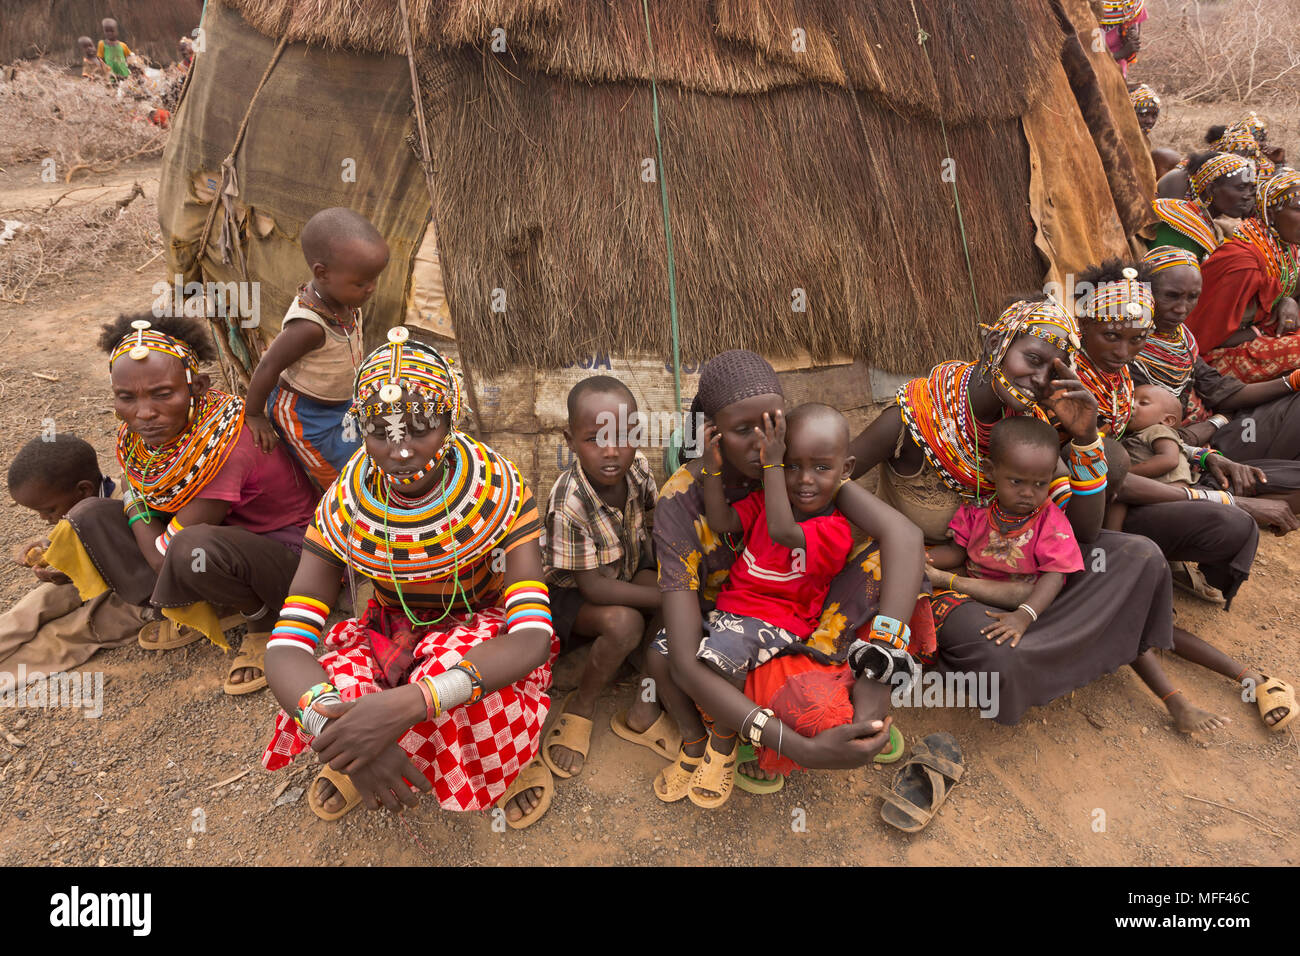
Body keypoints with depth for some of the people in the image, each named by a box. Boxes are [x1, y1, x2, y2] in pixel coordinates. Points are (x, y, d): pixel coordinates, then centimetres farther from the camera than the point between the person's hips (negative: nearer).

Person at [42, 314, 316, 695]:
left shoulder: (224, 440, -31)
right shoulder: (137, 435, -6)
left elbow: (163, 556, -25)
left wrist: (136, 507, -8)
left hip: (284, 555, -8)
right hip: (221, 535, 8)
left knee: (194, 547, -39)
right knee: (90, 515, -2)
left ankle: (262, 622, -8)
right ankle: (189, 614, 4)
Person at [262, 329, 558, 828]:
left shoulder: (498, 491, -24)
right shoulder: (345, 506, -17)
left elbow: (533, 636, -31)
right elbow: (286, 648, -20)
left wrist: (408, 702, -46)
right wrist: (334, 725, -43)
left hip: (483, 629, -2)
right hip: (392, 632, 3)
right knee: (337, 703, -29)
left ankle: (515, 757, -1)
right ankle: (357, 751, 8)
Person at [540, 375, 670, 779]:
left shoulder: (637, 464, -18)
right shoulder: (569, 504, -35)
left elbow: (652, 524, -3)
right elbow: (593, 587, -30)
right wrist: (662, 595, -30)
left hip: (626, 569, 6)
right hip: (572, 590, -6)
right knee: (624, 622, -33)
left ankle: (644, 709, -6)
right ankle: (580, 707, -4)